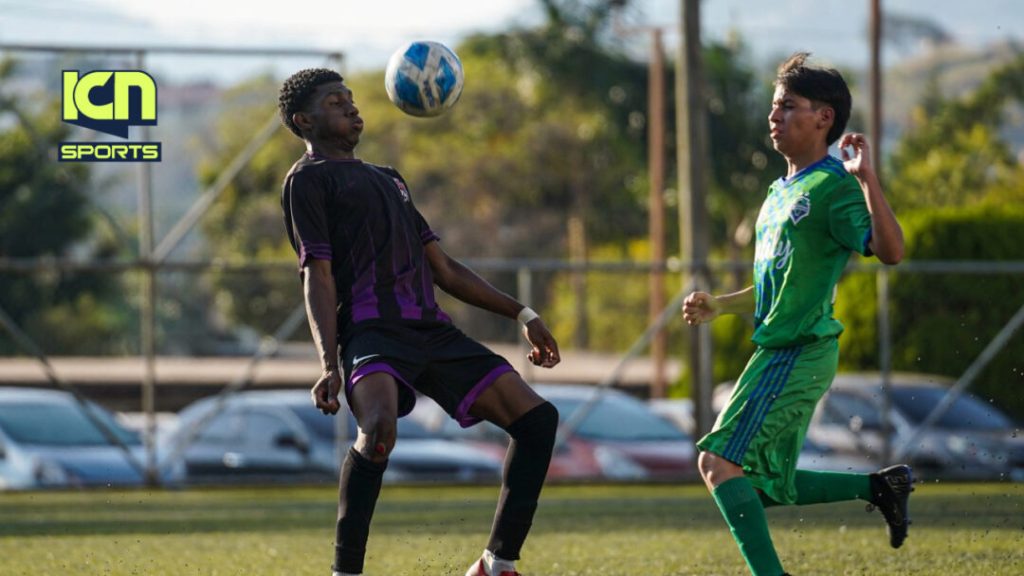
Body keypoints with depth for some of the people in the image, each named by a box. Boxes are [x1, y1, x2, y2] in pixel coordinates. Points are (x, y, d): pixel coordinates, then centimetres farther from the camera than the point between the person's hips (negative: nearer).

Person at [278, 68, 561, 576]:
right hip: (373, 332, -8)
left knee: (537, 419, -1)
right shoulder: (308, 179, 6)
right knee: (379, 428, -37)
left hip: (431, 330, 8)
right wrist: (330, 365, -18)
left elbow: (442, 268, 31)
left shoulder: (388, 180, 30)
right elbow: (318, 274, -5)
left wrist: (522, 314, 25)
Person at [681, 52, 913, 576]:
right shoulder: (782, 192, 18)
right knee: (765, 487, 12)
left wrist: (867, 179, -32)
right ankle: (881, 486, 21)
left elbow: (891, 251, -25)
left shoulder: (834, 187, -10)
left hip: (800, 352, -10)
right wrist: (716, 306, 17)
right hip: (778, 351, 10)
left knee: (719, 460, -17)